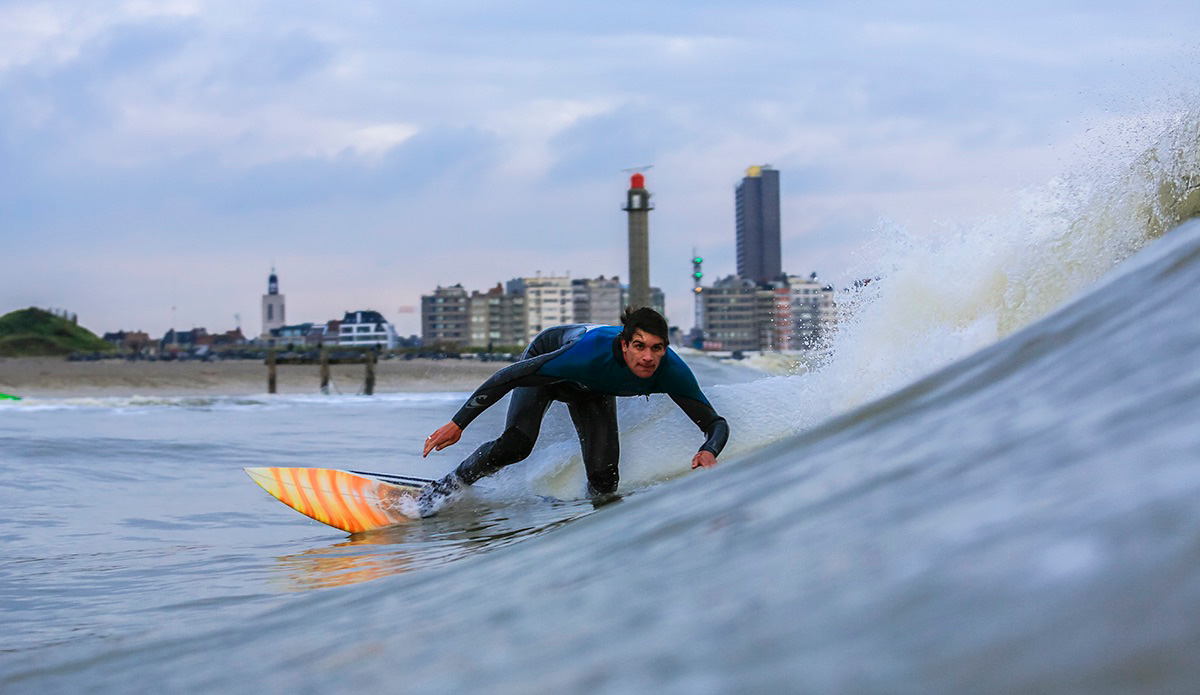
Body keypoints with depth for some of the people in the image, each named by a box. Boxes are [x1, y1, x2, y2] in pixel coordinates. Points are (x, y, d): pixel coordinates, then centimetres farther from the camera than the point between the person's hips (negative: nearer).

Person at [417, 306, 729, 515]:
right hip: (545, 359, -3)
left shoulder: (670, 371, -36)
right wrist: (458, 424, -40)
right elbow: (508, 376, -40)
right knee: (516, 445, -25)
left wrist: (709, 452, -53)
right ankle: (446, 487, -2)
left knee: (604, 478, -12)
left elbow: (717, 423, -28)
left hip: (593, 390, 3)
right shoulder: (593, 351, -46)